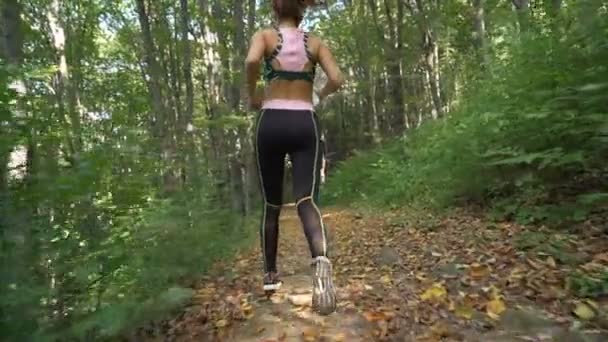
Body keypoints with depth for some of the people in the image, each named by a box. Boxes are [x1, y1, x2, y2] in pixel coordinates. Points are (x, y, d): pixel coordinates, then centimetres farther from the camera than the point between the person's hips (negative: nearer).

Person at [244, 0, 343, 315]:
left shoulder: (265, 35, 7)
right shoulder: (315, 42, 13)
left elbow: (251, 61, -16)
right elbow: (336, 79, 1)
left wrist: (252, 95, 1)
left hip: (271, 123, -1)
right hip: (305, 124, 1)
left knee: (271, 204, 11)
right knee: (306, 200, -8)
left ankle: (271, 275, 21)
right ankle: (320, 259, -37)